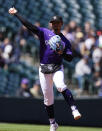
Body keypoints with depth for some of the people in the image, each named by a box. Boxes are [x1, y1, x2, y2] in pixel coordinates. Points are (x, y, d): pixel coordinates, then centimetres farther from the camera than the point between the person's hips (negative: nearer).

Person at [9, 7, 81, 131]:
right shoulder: (44, 32, 5)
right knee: (48, 97, 4)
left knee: (60, 86, -31)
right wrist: (16, 14, -8)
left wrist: (62, 53, -24)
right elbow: (28, 25, -2)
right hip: (44, 69, 1)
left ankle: (74, 110, -35)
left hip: (57, 67, -1)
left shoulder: (65, 41, 5)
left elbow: (70, 58, -4)